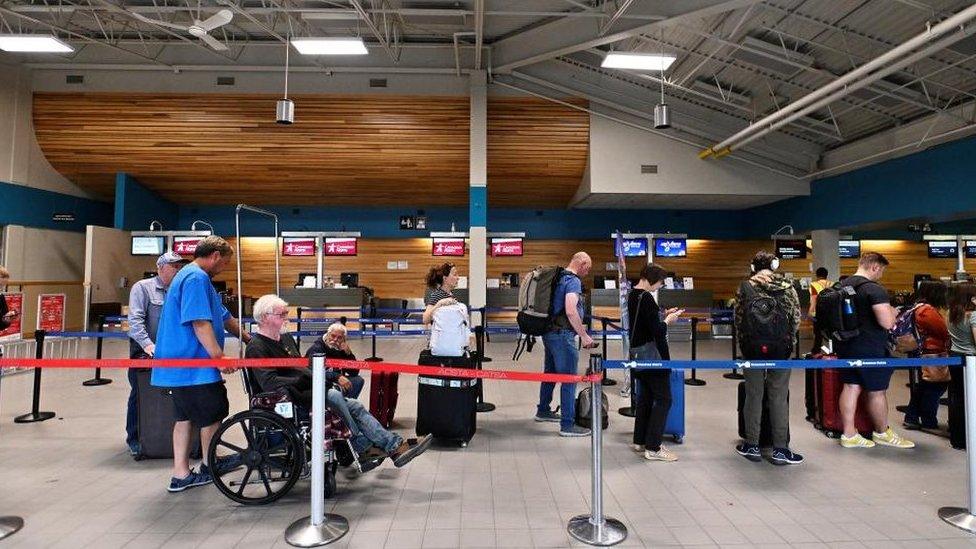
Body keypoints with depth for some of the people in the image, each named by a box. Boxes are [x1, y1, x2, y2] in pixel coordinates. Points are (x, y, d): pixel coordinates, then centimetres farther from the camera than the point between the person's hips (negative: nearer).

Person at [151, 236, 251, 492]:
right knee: (214, 411, 6)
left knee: (185, 416, 13)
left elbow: (223, 317, 26)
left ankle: (181, 474, 21)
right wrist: (220, 357, -22)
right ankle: (209, 465, 25)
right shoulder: (197, 278, -16)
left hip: (181, 363, 10)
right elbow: (200, 322, -25)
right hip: (193, 365, -10)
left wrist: (248, 339, 31)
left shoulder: (191, 276, 20)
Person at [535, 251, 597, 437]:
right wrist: (584, 335, -21)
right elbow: (570, 310, -27)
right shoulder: (573, 281, -15)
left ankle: (543, 411, 37)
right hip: (562, 335, -10)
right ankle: (567, 425, 2)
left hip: (549, 332, 10)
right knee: (569, 379, -3)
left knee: (550, 373, 22)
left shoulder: (558, 277, 13)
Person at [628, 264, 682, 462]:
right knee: (663, 399, -2)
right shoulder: (646, 298, -19)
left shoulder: (632, 295, 10)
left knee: (646, 395, 18)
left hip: (636, 351, 10)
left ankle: (640, 441, 27)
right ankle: (653, 448, 1)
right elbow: (657, 330, -20)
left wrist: (664, 314, 11)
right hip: (650, 352, -10)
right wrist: (668, 320, -2)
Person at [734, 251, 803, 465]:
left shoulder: (746, 287, -2)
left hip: (752, 347, 0)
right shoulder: (787, 286, 2)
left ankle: (752, 446, 15)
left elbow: (738, 317, -1)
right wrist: (789, 340, 16)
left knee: (753, 395, 8)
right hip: (780, 347, 1)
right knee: (779, 397, 6)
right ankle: (780, 449, 10)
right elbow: (796, 317, 3)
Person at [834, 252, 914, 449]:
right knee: (877, 391, 10)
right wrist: (891, 311, -4)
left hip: (846, 346, 7)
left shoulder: (841, 285, 7)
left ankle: (849, 434, 14)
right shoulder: (875, 289, -18)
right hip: (870, 350, -7)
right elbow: (887, 322, -25)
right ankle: (882, 433, 27)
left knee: (851, 387, 10)